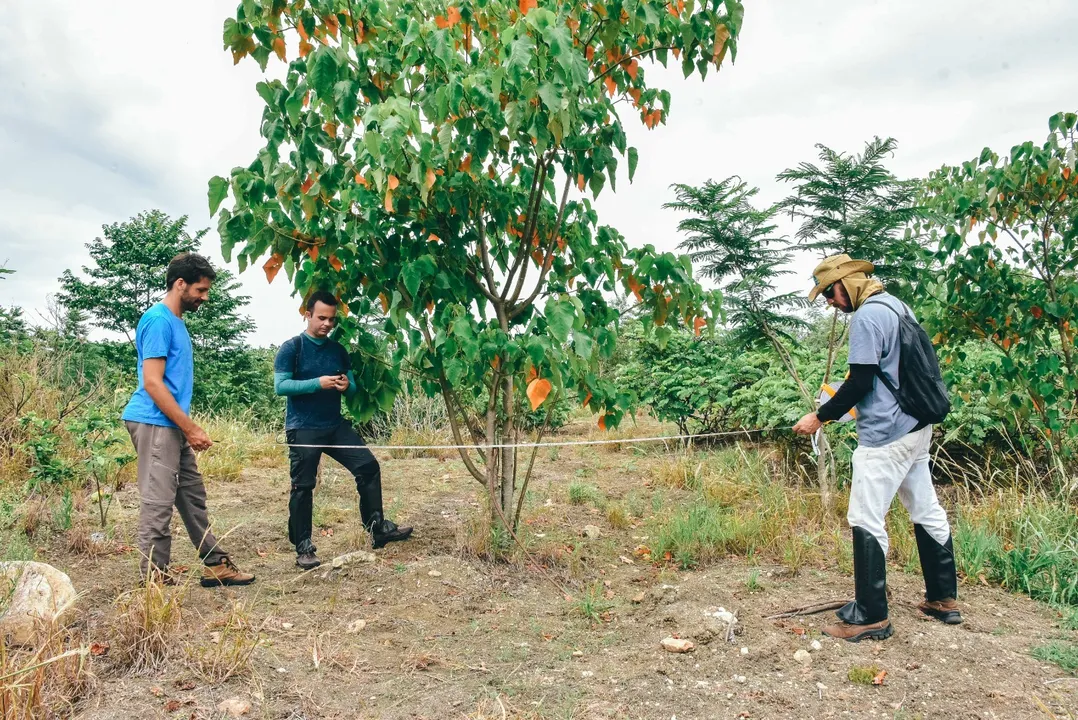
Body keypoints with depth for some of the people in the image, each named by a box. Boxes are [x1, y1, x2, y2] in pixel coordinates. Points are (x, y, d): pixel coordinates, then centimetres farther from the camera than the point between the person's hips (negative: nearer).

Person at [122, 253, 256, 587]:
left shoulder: (176, 321, 16)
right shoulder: (158, 321, -13)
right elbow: (152, 383, -19)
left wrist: (188, 428, 18)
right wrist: (191, 428, -17)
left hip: (173, 426, 10)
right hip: (155, 423, -10)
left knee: (193, 496, 13)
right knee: (158, 502, -5)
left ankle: (215, 565, 20)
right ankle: (155, 579, 3)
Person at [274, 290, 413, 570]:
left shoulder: (338, 350, 10)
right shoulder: (291, 348, -5)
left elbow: (352, 386, 15)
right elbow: (280, 385, -14)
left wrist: (347, 385, -10)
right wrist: (318, 383, -23)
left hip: (336, 425, 5)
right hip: (303, 430, -5)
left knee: (368, 466, -1)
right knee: (302, 487, 0)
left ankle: (378, 528, 10)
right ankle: (303, 548, 12)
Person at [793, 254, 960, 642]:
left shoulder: (866, 316, -16)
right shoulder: (896, 305, 13)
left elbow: (860, 381, -18)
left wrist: (821, 416, -9)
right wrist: (840, 400, 18)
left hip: (885, 435, -10)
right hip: (917, 428, 10)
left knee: (866, 521, -5)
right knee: (927, 512, 17)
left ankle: (871, 617, 1)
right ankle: (944, 599, 29)